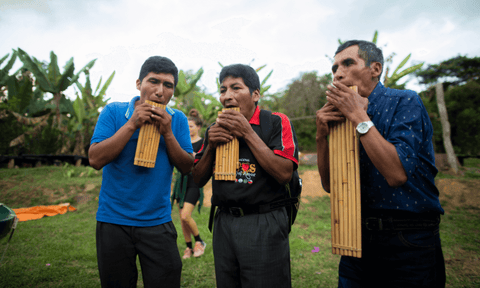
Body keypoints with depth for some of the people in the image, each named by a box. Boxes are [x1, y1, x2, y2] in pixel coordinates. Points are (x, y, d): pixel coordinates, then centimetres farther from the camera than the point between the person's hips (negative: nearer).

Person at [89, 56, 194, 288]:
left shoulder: (177, 119, -1)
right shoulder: (113, 112, -5)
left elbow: (186, 167, -3)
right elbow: (95, 160, -13)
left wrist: (167, 133, -17)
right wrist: (132, 124, -19)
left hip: (158, 223, 1)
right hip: (113, 222, 0)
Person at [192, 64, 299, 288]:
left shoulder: (276, 123, -6)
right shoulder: (215, 130, 8)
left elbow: (284, 174, -17)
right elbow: (198, 180, 9)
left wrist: (248, 134, -18)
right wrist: (211, 145, -8)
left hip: (264, 225, -4)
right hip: (224, 222, 5)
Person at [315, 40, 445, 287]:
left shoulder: (405, 103, -10)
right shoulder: (341, 115, 5)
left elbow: (396, 174, -25)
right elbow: (330, 184, 2)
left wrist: (359, 116, -21)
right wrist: (322, 136, -11)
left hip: (407, 244, -5)